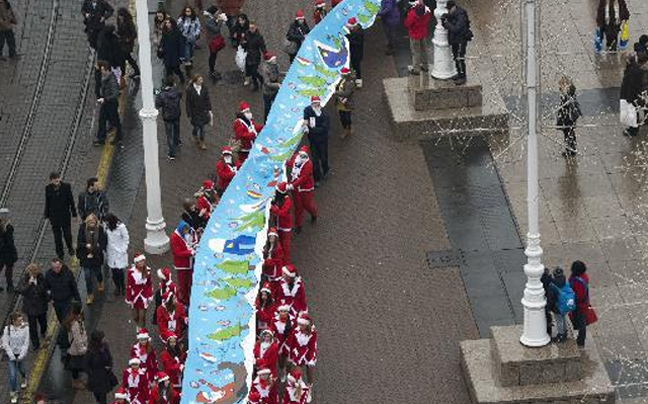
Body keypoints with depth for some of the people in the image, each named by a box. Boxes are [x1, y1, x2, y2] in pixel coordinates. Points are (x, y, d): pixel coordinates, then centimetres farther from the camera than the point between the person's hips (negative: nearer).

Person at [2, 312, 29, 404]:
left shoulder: (25, 328, -16)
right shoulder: (7, 329, -17)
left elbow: (26, 343, -11)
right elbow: (5, 343, -12)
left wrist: (21, 356, -12)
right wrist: (12, 356, -13)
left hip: (21, 354, 1)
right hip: (11, 354, -1)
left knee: (21, 369, 23)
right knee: (12, 374, -3)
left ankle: (24, 378, 58)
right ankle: (14, 393, 12)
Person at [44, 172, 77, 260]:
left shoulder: (66, 186, -10)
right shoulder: (48, 188, -6)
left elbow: (71, 200, -3)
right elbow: (47, 203, 3)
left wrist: (74, 213, -1)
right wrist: (47, 215, 5)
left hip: (65, 215, -1)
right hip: (54, 216, 1)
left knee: (67, 234, 4)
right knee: (57, 236, 8)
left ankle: (70, 248, 34)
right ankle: (60, 254, 22)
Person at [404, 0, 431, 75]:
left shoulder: (413, 13, -29)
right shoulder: (427, 11, -11)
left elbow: (407, 24, -18)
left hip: (415, 35, -6)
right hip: (424, 34, 6)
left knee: (415, 52, 6)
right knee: (424, 49, 21)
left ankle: (416, 69, 14)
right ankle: (425, 65, 35)